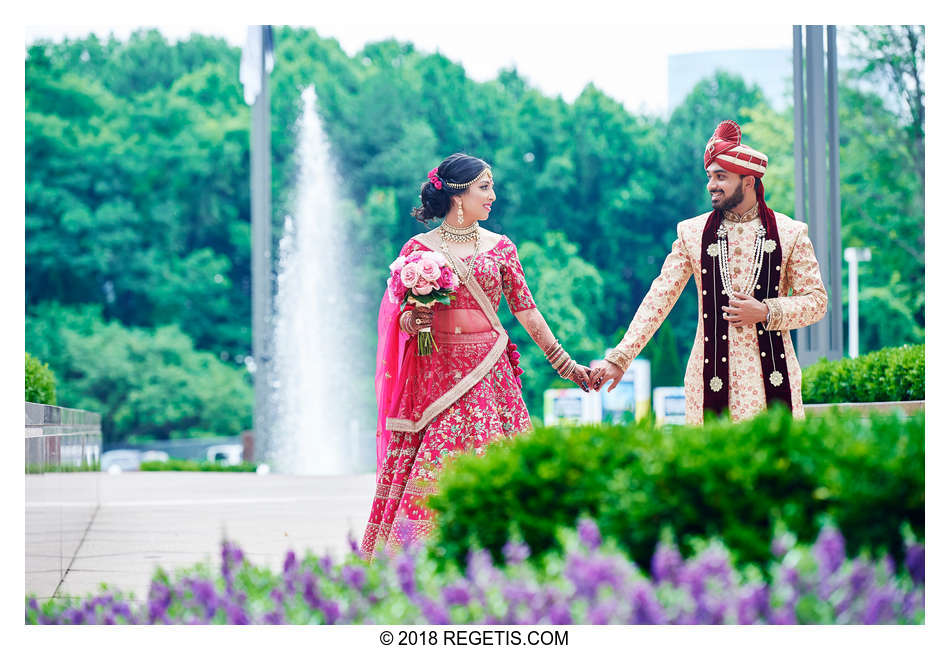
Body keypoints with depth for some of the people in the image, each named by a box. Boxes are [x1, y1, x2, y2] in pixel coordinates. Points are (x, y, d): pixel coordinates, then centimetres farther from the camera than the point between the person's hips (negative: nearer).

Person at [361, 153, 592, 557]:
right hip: (437, 371, -2)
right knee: (433, 471, -8)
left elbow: (525, 309, 12)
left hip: (489, 372, 2)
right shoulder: (419, 248, 4)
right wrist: (413, 321, -18)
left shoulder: (500, 247, 10)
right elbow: (399, 317, 5)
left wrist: (565, 365, 11)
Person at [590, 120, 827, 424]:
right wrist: (619, 358, -1)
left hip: (771, 381, 0)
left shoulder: (790, 233, 4)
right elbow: (659, 299, 7)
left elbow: (817, 301, 7)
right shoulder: (692, 233, 7)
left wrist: (766, 312, -10)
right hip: (711, 379, 0)